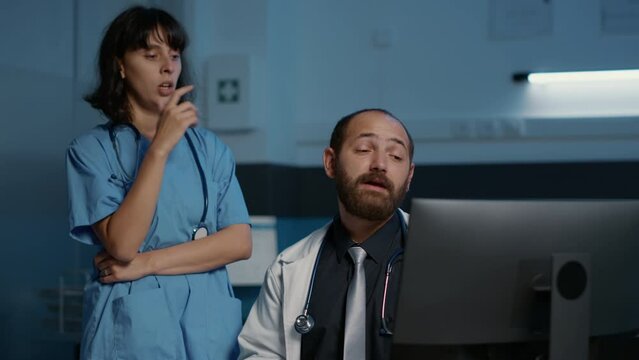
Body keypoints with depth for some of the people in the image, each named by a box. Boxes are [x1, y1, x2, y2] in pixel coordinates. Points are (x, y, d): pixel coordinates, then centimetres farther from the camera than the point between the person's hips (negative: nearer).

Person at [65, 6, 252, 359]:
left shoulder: (209, 147, 7)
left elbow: (240, 241, -2)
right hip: (133, 326, -3)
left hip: (210, 322, 3)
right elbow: (121, 244, -16)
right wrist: (160, 147, -20)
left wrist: (147, 262, -11)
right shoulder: (91, 149, -3)